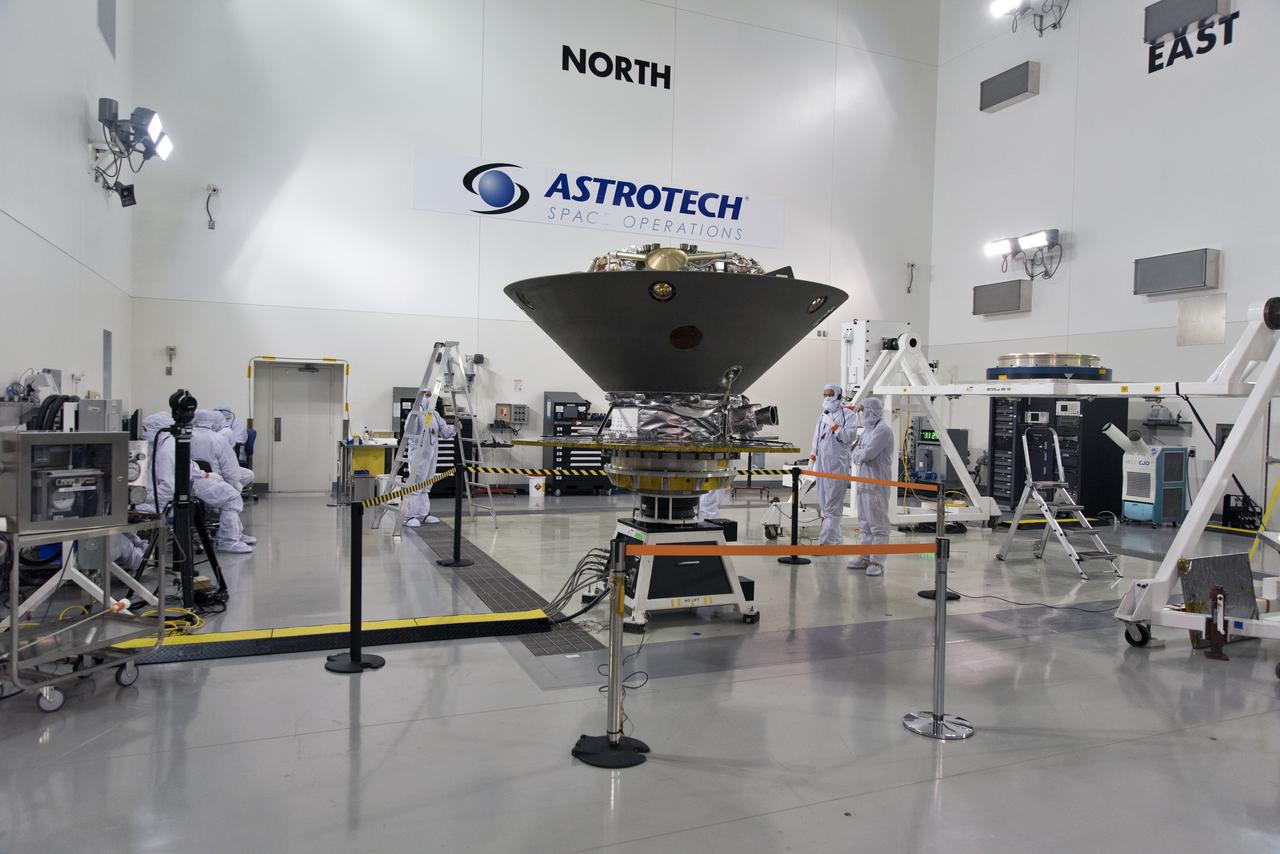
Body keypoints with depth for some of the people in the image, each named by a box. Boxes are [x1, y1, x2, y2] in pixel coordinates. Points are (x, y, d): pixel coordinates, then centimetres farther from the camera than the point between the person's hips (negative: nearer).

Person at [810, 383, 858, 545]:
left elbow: (848, 436, -12)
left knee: (833, 504, -7)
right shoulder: (823, 415, 18)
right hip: (822, 462, 8)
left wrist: (833, 425, -16)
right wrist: (813, 453, 13)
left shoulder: (847, 415, -2)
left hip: (837, 464, -7)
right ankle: (835, 538, 21)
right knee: (823, 502, 11)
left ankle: (825, 542, -7)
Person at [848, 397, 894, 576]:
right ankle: (865, 557, 23)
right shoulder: (867, 430, 18)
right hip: (863, 481, 10)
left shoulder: (882, 430, -12)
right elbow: (856, 456, 16)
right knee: (865, 523, 15)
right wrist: (860, 454, -5)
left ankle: (877, 562, -6)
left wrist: (858, 453, -1)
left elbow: (868, 454, -21)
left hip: (877, 484, -10)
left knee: (878, 524, -7)